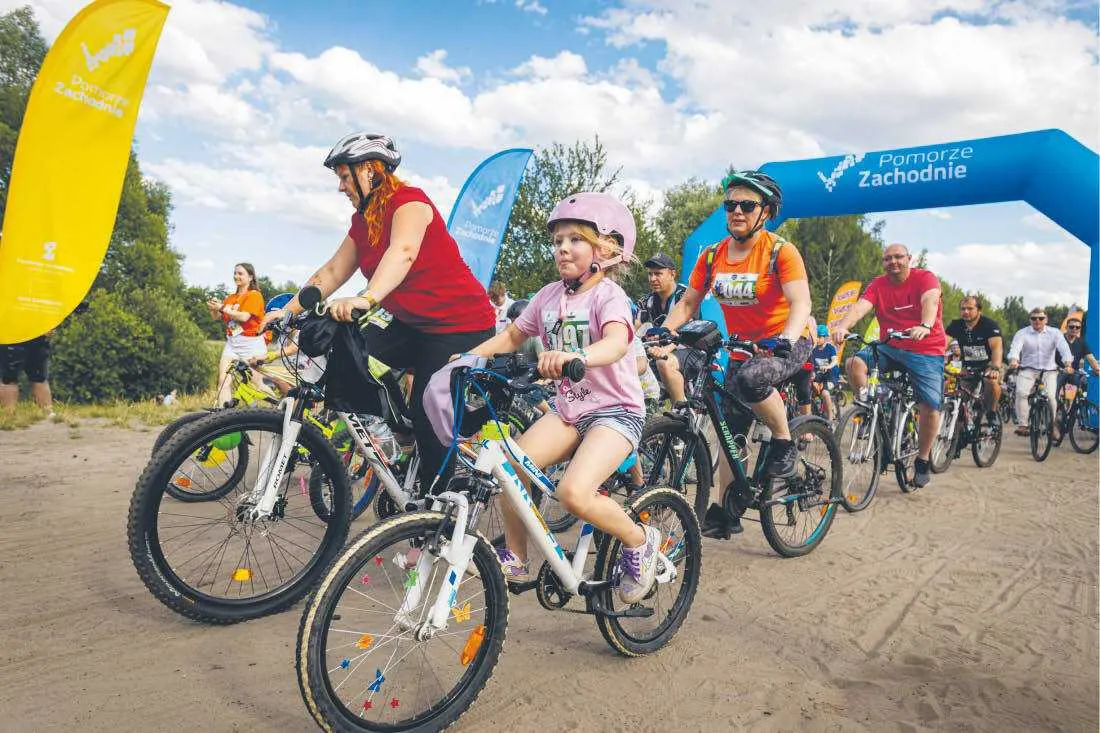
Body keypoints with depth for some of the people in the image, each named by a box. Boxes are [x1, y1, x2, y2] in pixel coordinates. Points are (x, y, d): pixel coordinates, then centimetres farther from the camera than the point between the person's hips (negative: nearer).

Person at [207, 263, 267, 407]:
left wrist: (223, 308, -15)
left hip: (251, 343, -6)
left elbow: (244, 316, -17)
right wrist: (213, 307, -8)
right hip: (232, 343, 6)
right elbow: (216, 317, 11)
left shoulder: (254, 295, -3)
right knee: (223, 382, -6)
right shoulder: (230, 298, 17)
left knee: (256, 384, -3)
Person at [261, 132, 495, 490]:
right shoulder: (363, 220, 10)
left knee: (429, 420, -11)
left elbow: (403, 251, -36)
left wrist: (366, 298, -51)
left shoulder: (409, 201, -16)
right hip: (413, 326, 8)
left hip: (461, 327, -8)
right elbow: (332, 272, 10)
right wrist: (287, 310, 1)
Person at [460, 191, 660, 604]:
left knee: (573, 492, -27)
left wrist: (575, 356, -54)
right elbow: (512, 336, 14)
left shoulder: (608, 295, -13)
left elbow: (617, 342, -34)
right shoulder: (549, 295, 6)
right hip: (569, 409, 6)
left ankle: (640, 542, 2)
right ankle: (514, 557, 10)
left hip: (615, 410, -6)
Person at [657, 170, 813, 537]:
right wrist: (661, 331, -18)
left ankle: (784, 442, -12)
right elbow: (687, 303, 1)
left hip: (787, 343, -5)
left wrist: (786, 339, -44)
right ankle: (726, 510, 12)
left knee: (751, 379, -38)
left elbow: (801, 303, -24)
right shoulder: (712, 256, 0)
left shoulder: (780, 251, -14)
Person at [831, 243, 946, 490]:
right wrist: (842, 326, -38)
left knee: (931, 405, -10)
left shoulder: (924, 278, -7)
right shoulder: (878, 285, 1)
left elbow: (930, 301, -27)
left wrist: (925, 326, -49)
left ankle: (922, 461, 10)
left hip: (926, 351, -3)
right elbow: (860, 306, -17)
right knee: (854, 363, -24)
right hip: (891, 348, 3)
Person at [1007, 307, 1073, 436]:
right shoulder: (1022, 333, 0)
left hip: (1049, 370, 1)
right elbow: (1015, 347, -18)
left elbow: (1064, 348, -12)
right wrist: (1013, 360, -41)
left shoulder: (1055, 333, 4)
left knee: (1051, 396, -18)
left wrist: (1068, 363, -32)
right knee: (1021, 392, -24)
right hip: (1028, 369, -1)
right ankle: (1023, 424, -17)